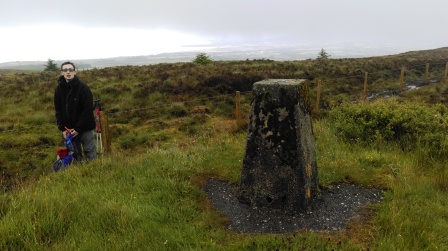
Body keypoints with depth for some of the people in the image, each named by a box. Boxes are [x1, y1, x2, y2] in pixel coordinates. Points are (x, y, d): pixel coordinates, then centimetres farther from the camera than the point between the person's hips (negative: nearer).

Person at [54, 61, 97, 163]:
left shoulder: (83, 87, -14)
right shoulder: (59, 89, 0)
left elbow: (88, 110, -16)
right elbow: (58, 110, 5)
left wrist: (79, 128, -16)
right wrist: (62, 128, -3)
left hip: (85, 127, -4)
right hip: (69, 128, 4)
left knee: (89, 151, 4)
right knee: (75, 153, 13)